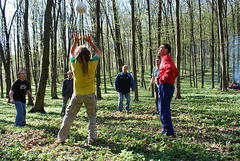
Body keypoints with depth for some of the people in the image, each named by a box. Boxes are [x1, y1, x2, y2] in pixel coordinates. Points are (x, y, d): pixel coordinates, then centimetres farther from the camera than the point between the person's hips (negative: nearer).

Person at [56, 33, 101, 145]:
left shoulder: (75, 64, -13)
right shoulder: (92, 64, -16)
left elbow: (71, 53, 10)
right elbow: (98, 52, 4)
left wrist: (75, 42, 8)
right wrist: (90, 42, 3)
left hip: (77, 95, 1)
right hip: (90, 95, -1)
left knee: (69, 115, 13)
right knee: (92, 116, 15)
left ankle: (61, 138, 17)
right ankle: (91, 138, 11)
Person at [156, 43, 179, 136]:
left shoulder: (166, 58, -10)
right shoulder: (168, 59, 21)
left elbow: (170, 69, -31)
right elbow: (176, 71, 31)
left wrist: (162, 79, -22)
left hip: (165, 86, -10)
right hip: (170, 85, 10)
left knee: (164, 109, -6)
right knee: (165, 108, 18)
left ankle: (169, 131, -3)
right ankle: (166, 128, 26)